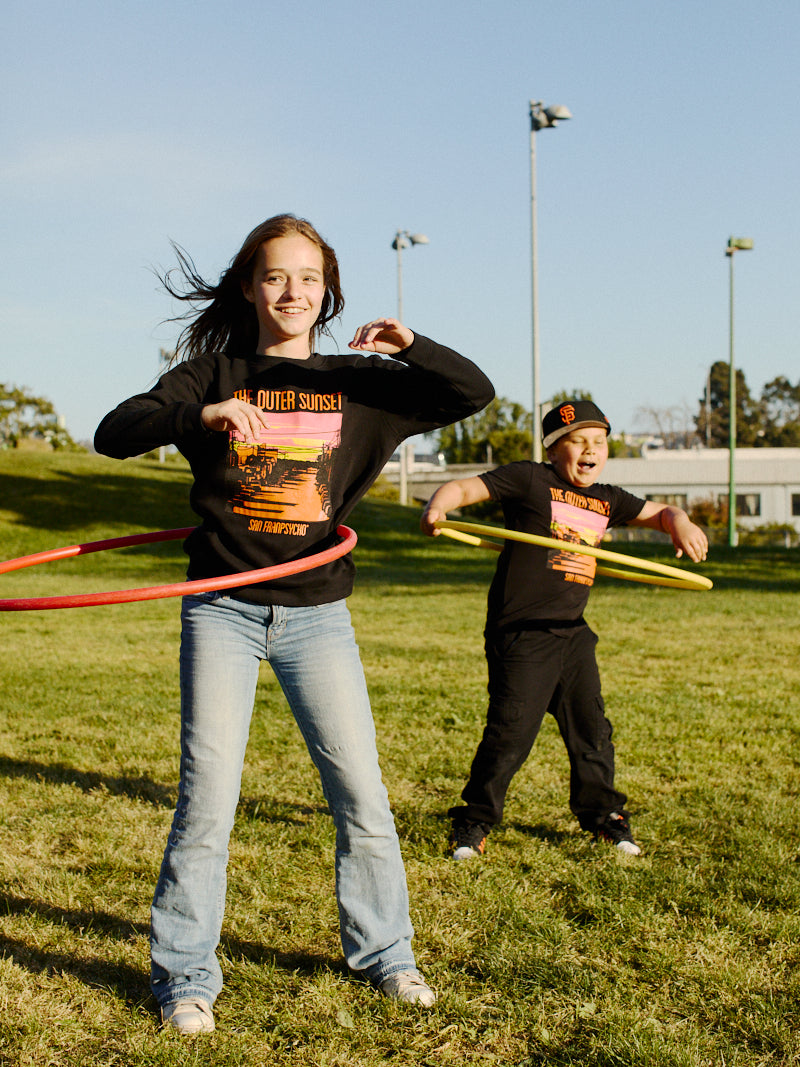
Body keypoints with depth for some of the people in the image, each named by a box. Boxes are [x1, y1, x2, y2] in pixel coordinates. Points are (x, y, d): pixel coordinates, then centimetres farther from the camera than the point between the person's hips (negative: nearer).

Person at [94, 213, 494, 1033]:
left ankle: (382, 952, 22)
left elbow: (474, 394, 6)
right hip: (223, 609, -2)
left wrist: (408, 346, -10)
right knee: (207, 798, -4)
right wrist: (200, 416, -25)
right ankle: (184, 976, 10)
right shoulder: (214, 374, 3)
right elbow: (112, 435, -8)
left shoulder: (358, 383, 8)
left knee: (361, 795, 4)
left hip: (316, 614, 2)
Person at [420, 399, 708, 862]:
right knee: (512, 732, -7)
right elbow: (465, 488, -8)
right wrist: (437, 508, -30)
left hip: (573, 633, 6)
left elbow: (657, 512, 23)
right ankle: (475, 822, 9)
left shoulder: (607, 500, 12)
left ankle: (602, 814, 31)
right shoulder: (528, 479, -5)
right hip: (522, 633, -6)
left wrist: (680, 523, 0)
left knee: (592, 728, 13)